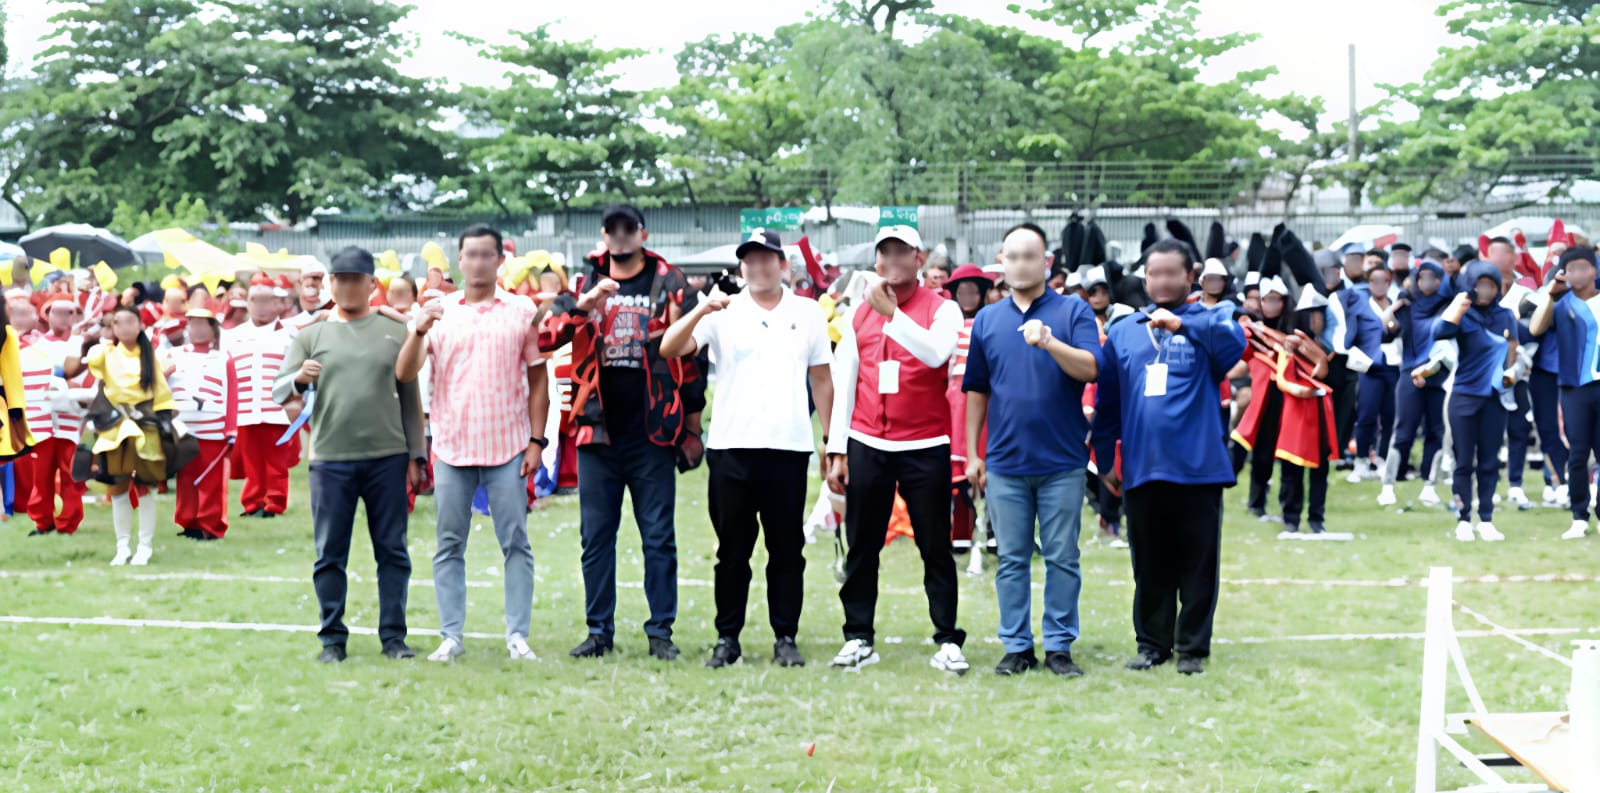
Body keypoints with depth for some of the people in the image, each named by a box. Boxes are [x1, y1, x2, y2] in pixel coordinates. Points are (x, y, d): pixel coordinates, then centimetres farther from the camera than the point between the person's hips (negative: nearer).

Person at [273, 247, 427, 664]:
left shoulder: (394, 332, 8)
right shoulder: (311, 336, 8)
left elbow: (409, 397, 9)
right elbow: (279, 391, 3)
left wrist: (415, 453, 4)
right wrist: (299, 380, -20)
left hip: (387, 457, 0)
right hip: (330, 459, 0)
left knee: (392, 551, 3)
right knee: (330, 554, 3)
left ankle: (393, 636, 10)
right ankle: (332, 639, 11)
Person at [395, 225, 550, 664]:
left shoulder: (522, 311, 4)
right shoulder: (438, 311, 5)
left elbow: (537, 379, 5)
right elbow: (404, 374, -2)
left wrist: (537, 439, -2)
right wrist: (418, 331, -19)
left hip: (508, 447, -1)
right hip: (452, 446, 1)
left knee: (515, 544, 0)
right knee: (450, 546, 5)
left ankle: (517, 636, 5)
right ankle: (451, 636, 11)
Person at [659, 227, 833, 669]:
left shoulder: (807, 313, 9)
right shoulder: (723, 313, 4)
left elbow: (821, 379, 12)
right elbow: (669, 349, -7)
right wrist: (700, 311, -22)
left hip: (789, 447, 0)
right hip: (731, 447, 0)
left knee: (787, 549, 5)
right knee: (732, 549, 6)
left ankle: (785, 638, 12)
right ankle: (727, 638, 12)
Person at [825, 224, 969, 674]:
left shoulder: (942, 309, 0)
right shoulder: (860, 314, 10)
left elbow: (936, 353, -22)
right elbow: (843, 383, 10)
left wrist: (891, 311, -24)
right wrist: (837, 451, 5)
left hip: (925, 449, -3)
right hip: (866, 447, 3)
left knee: (936, 548, 0)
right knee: (861, 547, 6)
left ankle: (948, 641, 3)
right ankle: (858, 638, 12)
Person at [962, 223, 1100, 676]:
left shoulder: (1074, 312, 1)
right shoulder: (987, 319, 9)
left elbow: (1090, 368, -13)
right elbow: (977, 390, 12)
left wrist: (1049, 342, -29)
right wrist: (972, 453, 9)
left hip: (1063, 462, -2)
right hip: (1005, 462, 2)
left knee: (1062, 558, 4)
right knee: (1011, 559, 7)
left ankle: (1059, 646, 12)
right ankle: (1017, 646, 15)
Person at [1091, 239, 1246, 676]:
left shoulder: (1208, 321, 3)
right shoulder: (1122, 333, 11)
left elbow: (1233, 340, -21)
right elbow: (1107, 402, 14)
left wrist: (1182, 324, -31)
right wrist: (1105, 458, 12)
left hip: (1199, 468, -3)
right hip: (1140, 470, 3)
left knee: (1198, 564, 4)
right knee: (1150, 566, 10)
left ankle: (1192, 647, 13)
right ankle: (1152, 642, 21)